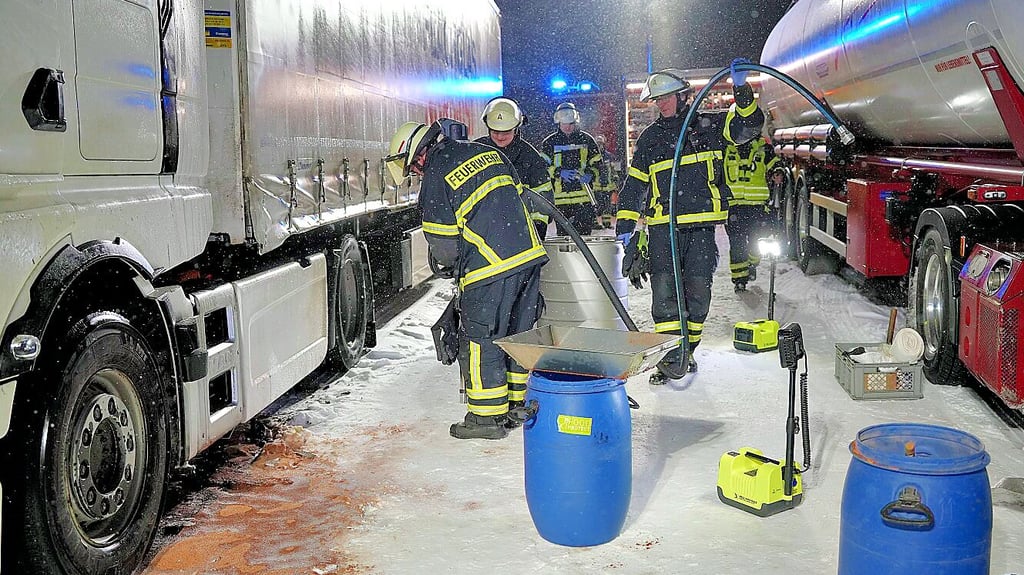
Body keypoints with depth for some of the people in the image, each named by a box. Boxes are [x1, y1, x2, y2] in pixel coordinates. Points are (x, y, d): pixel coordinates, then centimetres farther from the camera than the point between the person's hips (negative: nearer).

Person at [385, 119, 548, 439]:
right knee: (520, 332, 17)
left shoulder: (435, 178, -6)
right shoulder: (486, 151, 14)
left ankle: (488, 416, 9)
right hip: (529, 254, 8)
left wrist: (450, 263, 19)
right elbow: (517, 194, 20)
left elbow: (443, 241, -2)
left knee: (480, 339, 4)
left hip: (490, 268, -8)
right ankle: (521, 403, 27)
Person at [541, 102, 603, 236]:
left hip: (584, 197, 0)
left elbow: (597, 164, 13)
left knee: (584, 234, -4)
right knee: (563, 236, 1)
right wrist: (559, 172, -14)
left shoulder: (586, 140, 11)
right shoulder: (549, 143, 9)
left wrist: (590, 175, -8)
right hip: (560, 199, 0)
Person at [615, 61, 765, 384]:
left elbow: (749, 125, 0)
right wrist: (625, 224, 7)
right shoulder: (650, 138, 14)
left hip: (702, 226, 0)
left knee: (698, 290, 3)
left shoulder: (707, 125, 10)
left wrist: (741, 90, -15)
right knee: (665, 289, -10)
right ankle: (672, 357, -6)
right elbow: (634, 184, 15)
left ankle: (687, 350, 17)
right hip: (663, 227, 1)